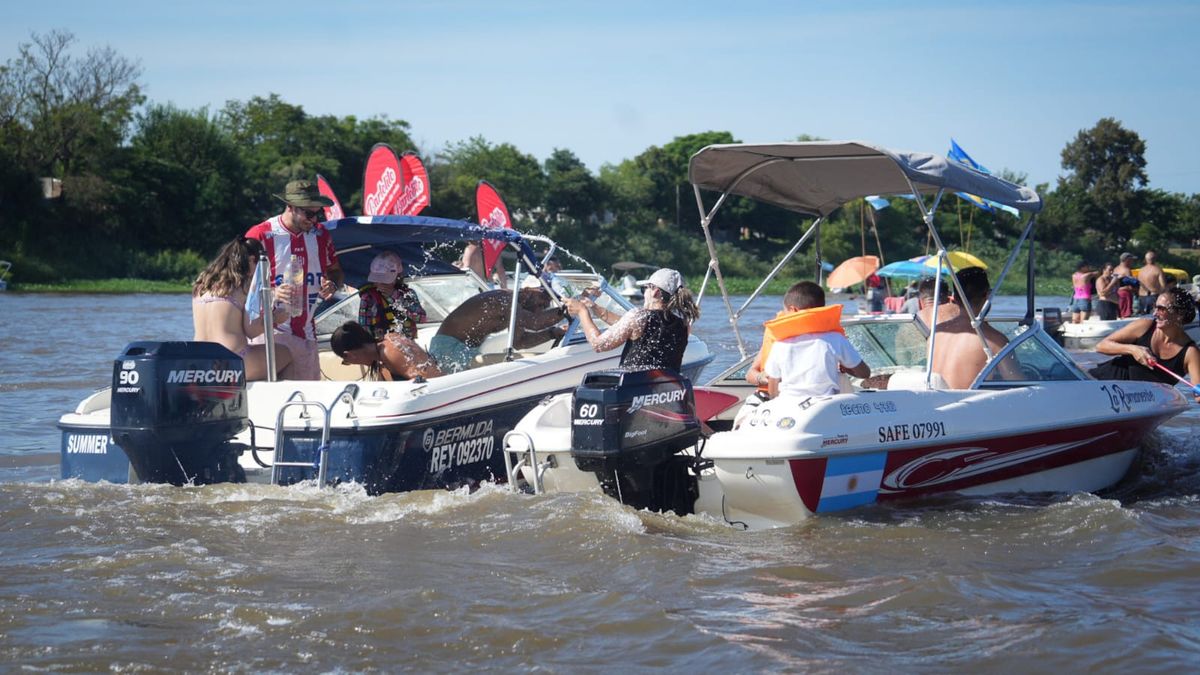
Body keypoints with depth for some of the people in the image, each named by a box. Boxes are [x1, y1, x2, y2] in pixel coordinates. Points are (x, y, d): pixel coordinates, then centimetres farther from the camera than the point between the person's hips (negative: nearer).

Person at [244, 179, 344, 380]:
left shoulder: (320, 234, 12)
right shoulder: (260, 235, -6)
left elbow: (335, 270, 25)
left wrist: (332, 285, 1)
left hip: (307, 335, 6)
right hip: (272, 334, -6)